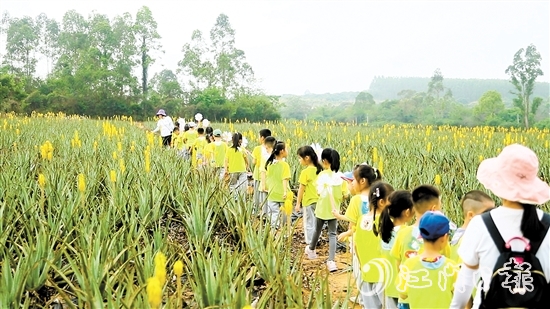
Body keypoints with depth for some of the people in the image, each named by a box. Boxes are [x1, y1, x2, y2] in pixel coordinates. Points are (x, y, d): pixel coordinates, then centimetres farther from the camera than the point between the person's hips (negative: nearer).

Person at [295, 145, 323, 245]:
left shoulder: (305, 172, -17)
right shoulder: (318, 170, 2)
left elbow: (301, 189, -13)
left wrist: (298, 203, -6)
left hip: (309, 201, -7)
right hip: (318, 200, 7)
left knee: (309, 224, 4)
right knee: (315, 223, 18)